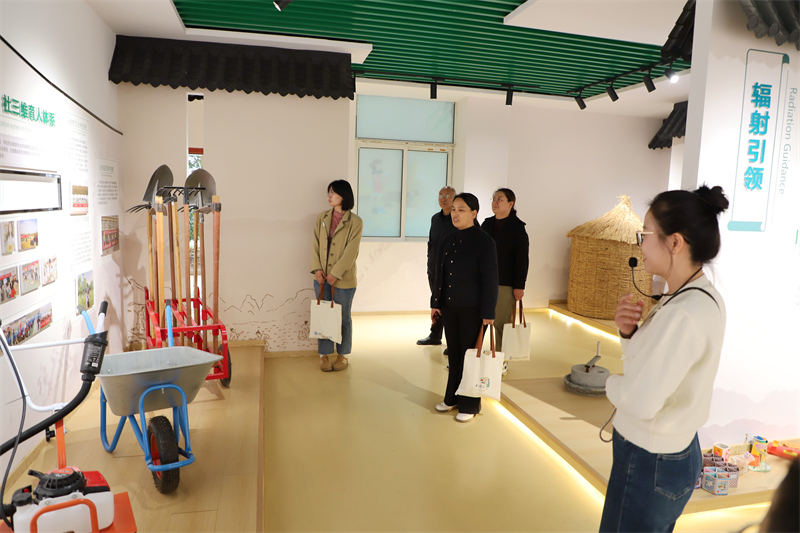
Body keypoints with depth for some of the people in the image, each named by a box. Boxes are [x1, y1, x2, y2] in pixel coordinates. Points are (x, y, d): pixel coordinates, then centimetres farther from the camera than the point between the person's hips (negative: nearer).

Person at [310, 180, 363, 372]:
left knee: (343, 318, 10)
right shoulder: (322, 218, 5)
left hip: (343, 279, -3)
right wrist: (317, 269, -9)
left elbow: (350, 251, -13)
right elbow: (316, 245, 3)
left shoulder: (355, 222, -8)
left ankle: (343, 355, 25)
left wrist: (336, 273, -17)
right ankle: (324, 355, 22)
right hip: (322, 277, 4)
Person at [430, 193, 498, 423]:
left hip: (472, 309, -6)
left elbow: (490, 279, -13)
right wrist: (436, 303, 12)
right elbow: (440, 274, 13)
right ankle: (452, 398, 29)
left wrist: (488, 312, -15)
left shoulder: (483, 241, -11)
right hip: (450, 307, 6)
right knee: (454, 353, 14)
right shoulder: (448, 240, 8)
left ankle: (470, 405, 18)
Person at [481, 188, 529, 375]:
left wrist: (519, 286, -11)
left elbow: (522, 259, -8)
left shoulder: (517, 227, -6)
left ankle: (502, 361, 16)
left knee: (501, 322, 2)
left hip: (506, 283, -5)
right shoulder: (487, 224, 10)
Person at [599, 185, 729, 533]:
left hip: (651, 464, -9)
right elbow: (648, 361, 8)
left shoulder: (686, 313, -29)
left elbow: (640, 401, -33)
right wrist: (630, 331, -10)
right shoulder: (698, 296, 3)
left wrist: (612, 384, -12)